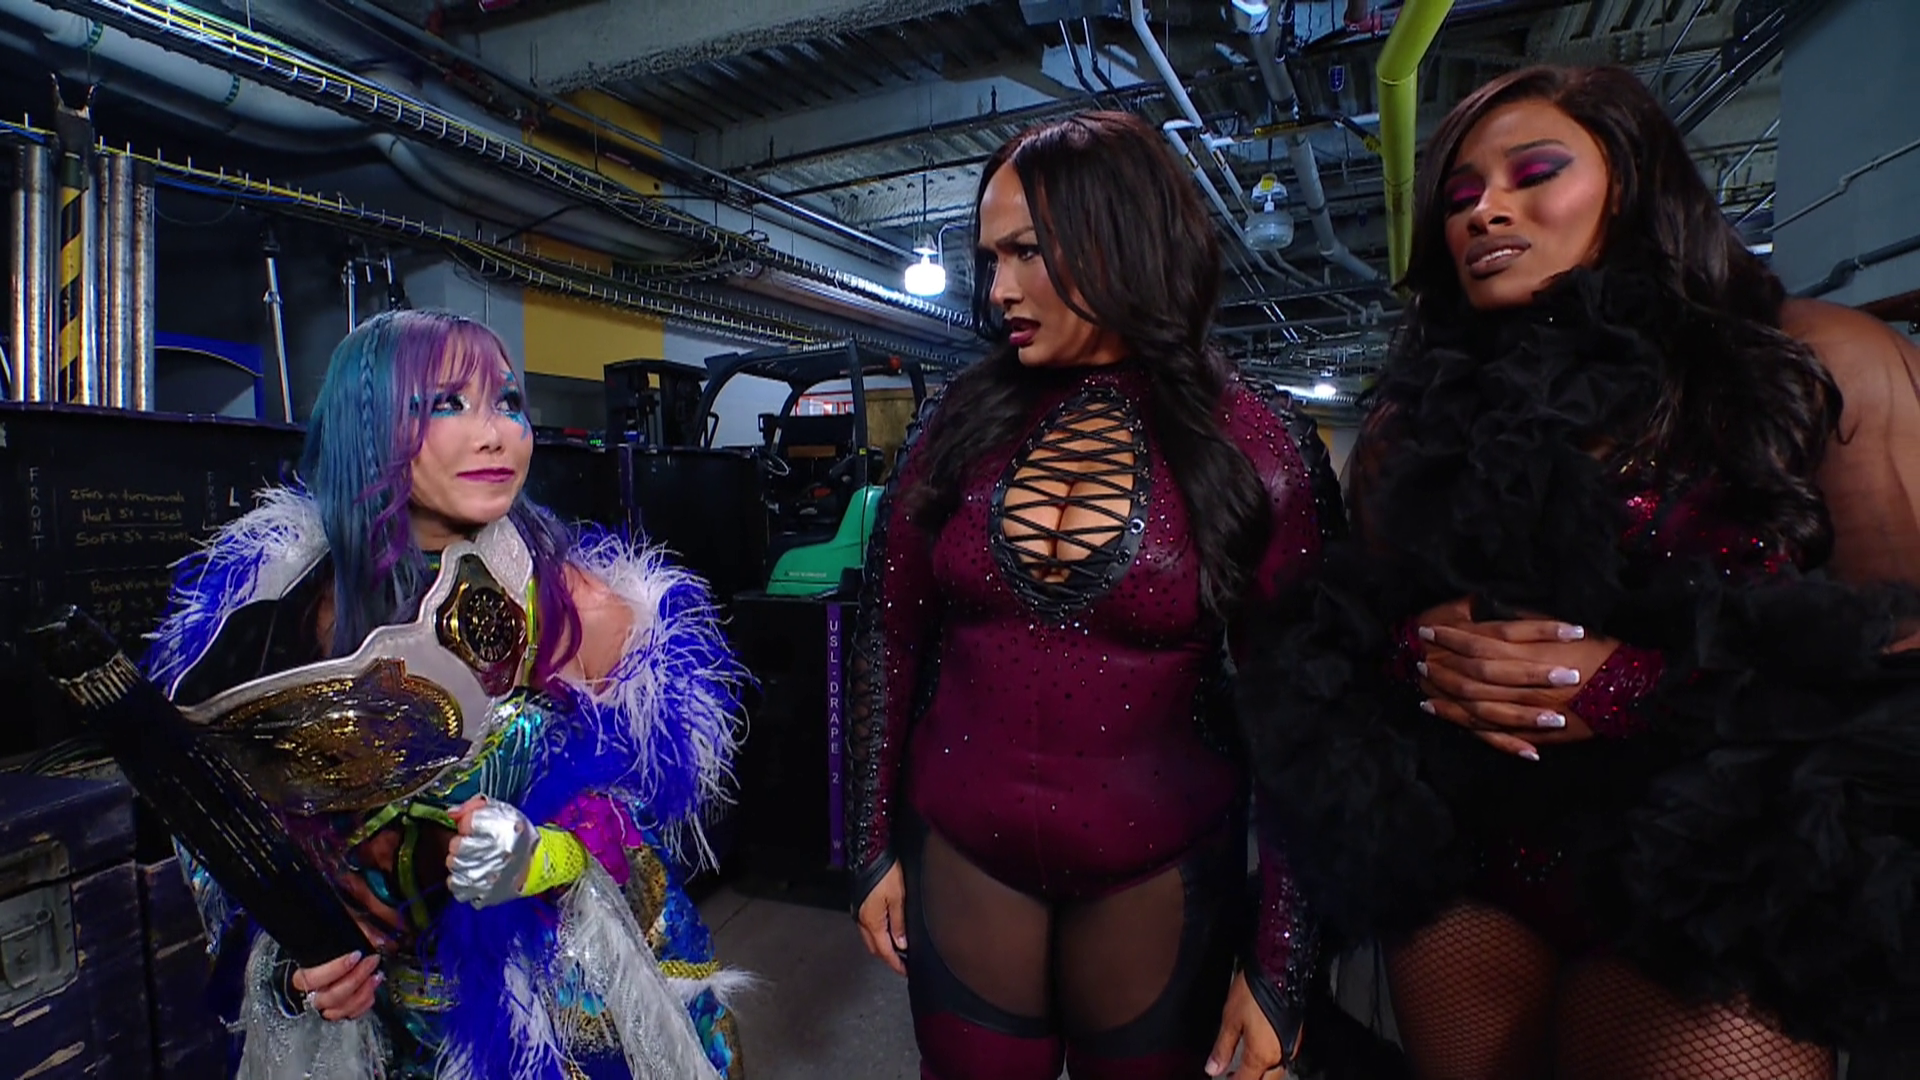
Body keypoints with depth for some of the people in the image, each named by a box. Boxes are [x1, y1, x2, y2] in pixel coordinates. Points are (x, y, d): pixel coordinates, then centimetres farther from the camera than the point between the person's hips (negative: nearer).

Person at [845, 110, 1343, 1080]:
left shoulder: (1256, 450, -10)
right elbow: (890, 642, 2)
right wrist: (876, 845, 4)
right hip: (959, 855, 2)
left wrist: (1279, 964, -5)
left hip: (1158, 873, -1)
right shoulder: (962, 424, -4)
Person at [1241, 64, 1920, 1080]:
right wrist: (1415, 649, -14)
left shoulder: (1824, 368, -2)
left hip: (1718, 890, -2)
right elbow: (1345, 618, 8)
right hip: (1453, 867, 3)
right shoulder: (1418, 411, 5)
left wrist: (1648, 688, -19)